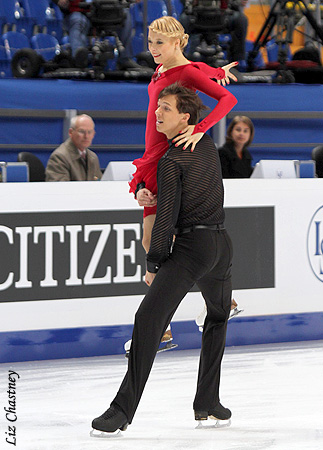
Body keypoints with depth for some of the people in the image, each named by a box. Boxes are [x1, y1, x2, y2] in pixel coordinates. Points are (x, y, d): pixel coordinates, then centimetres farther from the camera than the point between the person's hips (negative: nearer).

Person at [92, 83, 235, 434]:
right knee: (217, 317, 28)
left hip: (191, 244, -8)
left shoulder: (172, 161, -10)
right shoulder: (207, 145, 13)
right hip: (221, 243, 8)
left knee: (149, 318, -15)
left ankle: (124, 409, -24)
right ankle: (207, 403, 25)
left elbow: (166, 218, -11)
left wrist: (153, 264, -1)